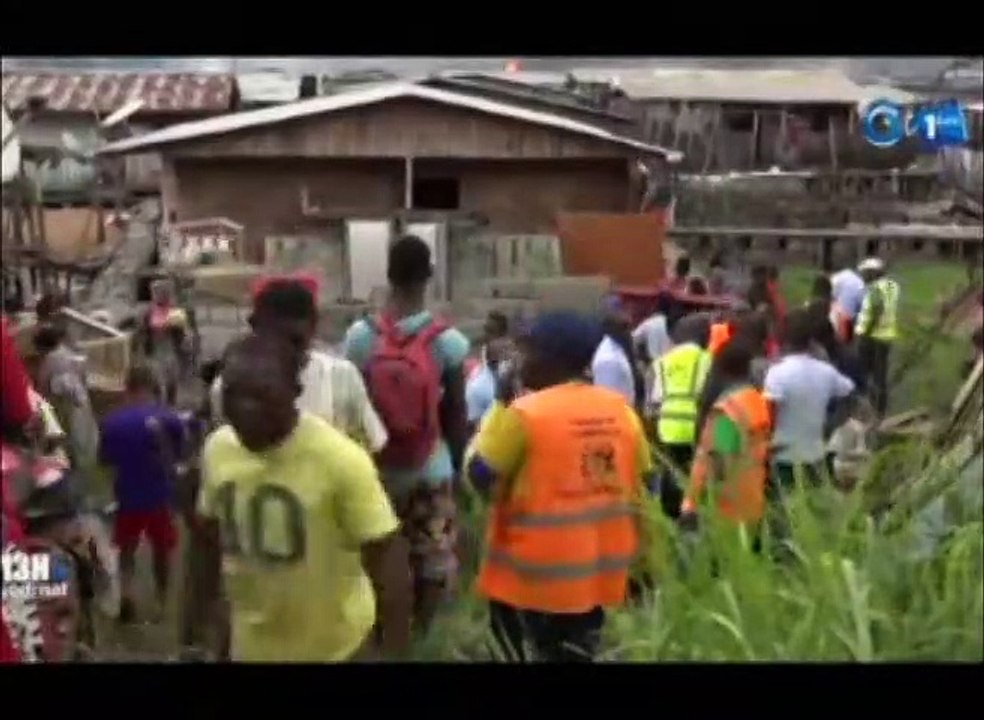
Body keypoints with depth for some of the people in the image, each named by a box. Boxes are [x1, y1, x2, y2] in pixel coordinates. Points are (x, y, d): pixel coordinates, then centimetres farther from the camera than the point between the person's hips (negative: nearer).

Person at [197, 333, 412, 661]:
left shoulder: (340, 459, -25)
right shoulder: (216, 448, -9)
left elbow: (385, 554, -21)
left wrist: (396, 650, -20)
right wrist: (211, 598, 16)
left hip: (331, 646, -4)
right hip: (250, 641, 5)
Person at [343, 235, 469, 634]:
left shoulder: (359, 335, -8)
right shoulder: (448, 340, -13)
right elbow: (456, 414, -5)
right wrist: (457, 461, 10)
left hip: (374, 468, 2)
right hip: (431, 470, -2)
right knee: (431, 562, 13)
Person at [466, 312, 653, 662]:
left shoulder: (526, 412, -16)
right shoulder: (621, 409, 3)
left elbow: (480, 476, -10)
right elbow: (642, 485, 8)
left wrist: (500, 406, -2)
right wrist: (637, 558, 17)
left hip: (539, 569, -6)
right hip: (600, 565, 6)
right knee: (577, 651, 17)